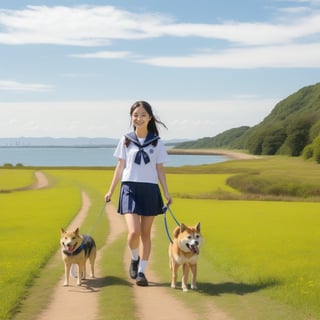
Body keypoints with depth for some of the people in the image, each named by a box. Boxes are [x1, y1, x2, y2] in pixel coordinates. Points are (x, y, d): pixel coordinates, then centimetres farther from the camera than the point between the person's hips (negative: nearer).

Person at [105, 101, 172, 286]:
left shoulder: (157, 143, 6)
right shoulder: (126, 141, 6)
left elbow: (160, 170, 8)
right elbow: (120, 167, 10)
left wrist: (167, 193, 2)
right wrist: (111, 191, 8)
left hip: (150, 189, 1)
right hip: (130, 188, -1)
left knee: (146, 233, 5)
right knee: (134, 232, -15)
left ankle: (141, 271, 17)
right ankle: (134, 259, 15)